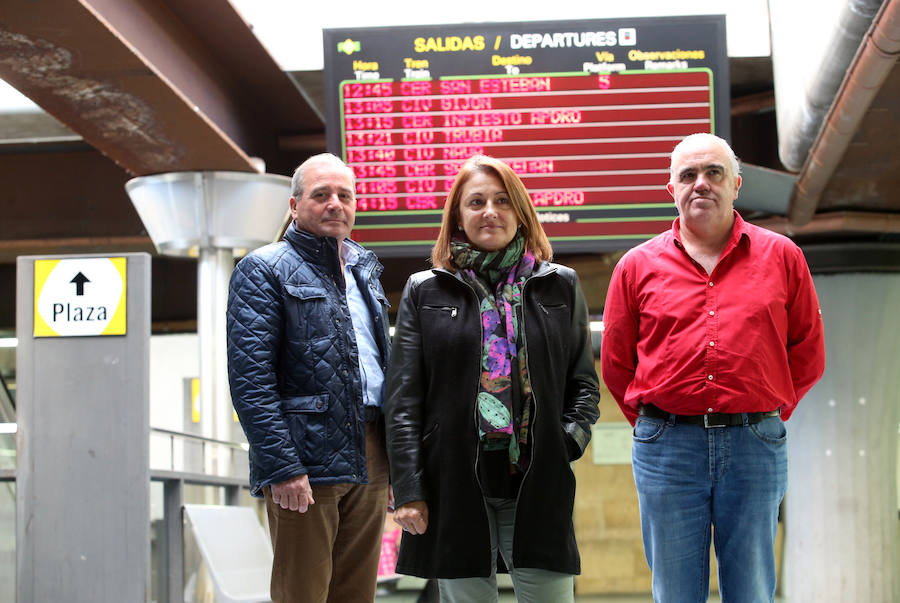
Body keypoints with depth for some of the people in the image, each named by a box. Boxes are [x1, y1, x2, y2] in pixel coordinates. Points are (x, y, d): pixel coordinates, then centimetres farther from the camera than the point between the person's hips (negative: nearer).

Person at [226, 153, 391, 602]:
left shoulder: (365, 270, 20)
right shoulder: (263, 271, -2)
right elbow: (250, 379, -12)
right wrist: (281, 466, -20)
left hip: (369, 463, 7)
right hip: (308, 463, -7)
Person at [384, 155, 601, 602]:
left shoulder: (560, 286, 11)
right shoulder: (425, 291, 7)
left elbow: (584, 383, 14)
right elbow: (402, 400, 3)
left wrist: (570, 439, -5)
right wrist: (408, 491, -5)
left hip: (539, 487, 1)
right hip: (454, 488, -1)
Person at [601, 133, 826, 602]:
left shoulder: (781, 257, 7)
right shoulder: (638, 266, 7)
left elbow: (808, 354, 11)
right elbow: (615, 364, 13)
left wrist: (763, 419, 8)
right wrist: (657, 424, 9)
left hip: (754, 445, 0)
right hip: (666, 447, 0)